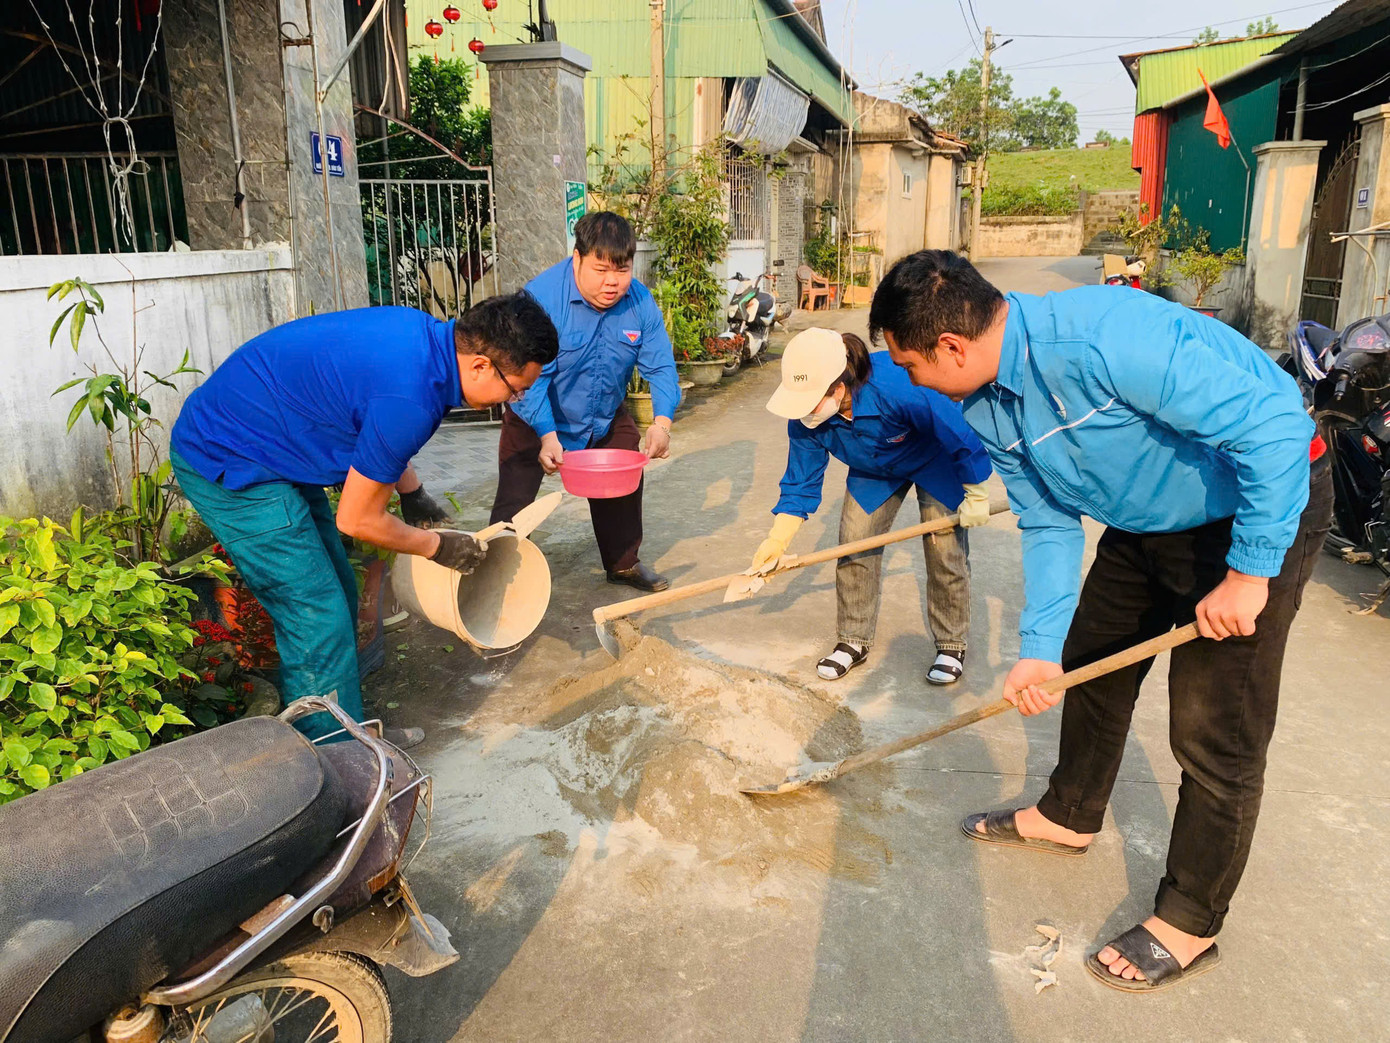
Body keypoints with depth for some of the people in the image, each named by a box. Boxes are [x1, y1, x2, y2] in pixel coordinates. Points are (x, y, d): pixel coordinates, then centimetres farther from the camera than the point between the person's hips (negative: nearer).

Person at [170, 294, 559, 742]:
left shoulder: (426, 333, -4)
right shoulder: (410, 400, -32)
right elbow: (357, 520, -18)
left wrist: (413, 492, 18)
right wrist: (438, 547, -4)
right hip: (228, 465, -10)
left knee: (339, 596, 14)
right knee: (319, 621, -7)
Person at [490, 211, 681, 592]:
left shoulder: (641, 303, -14)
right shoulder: (542, 296, -28)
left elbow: (660, 367, -13)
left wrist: (662, 421, -31)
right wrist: (547, 436, -44)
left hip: (607, 420, 4)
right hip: (536, 424, -4)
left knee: (623, 489, 14)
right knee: (514, 504, -3)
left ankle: (623, 564, 36)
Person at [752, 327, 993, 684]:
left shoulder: (899, 388, -46)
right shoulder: (804, 418, -28)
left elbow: (961, 435, -32)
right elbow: (800, 483, -14)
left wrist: (976, 496, -19)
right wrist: (777, 541, -23)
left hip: (938, 461, -4)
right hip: (875, 469, 4)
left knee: (945, 551, -4)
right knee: (854, 543, -3)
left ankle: (952, 644, 16)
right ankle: (854, 640, 14)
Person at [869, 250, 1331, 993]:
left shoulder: (1103, 338, -37)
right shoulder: (988, 412, -7)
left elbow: (1273, 427, -34)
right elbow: (1048, 526, -1)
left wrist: (1249, 574, -28)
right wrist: (1040, 647, -7)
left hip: (1262, 502, -8)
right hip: (1148, 520, 9)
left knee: (1215, 729, -3)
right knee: (1087, 660, 18)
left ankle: (1189, 924, 17)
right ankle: (1069, 817, 41)